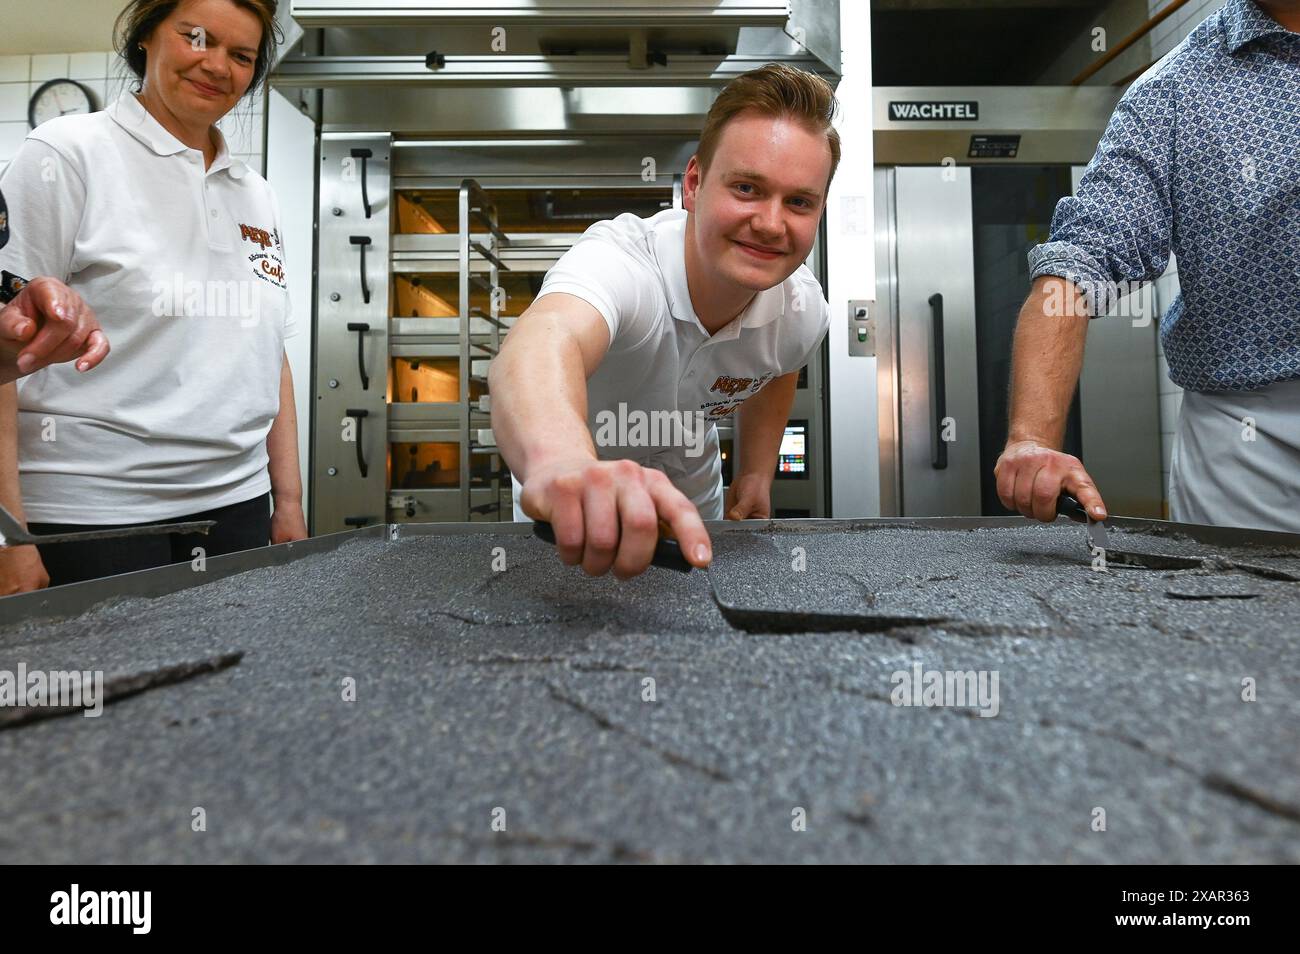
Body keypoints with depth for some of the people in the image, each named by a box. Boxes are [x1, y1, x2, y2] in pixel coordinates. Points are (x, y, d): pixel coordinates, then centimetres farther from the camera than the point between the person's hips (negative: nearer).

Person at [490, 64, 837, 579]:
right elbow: (546, 339, -62)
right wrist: (560, 460, -83)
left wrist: (757, 473, -2)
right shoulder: (619, 257, -38)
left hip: (692, 499, 4)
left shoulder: (804, 310, -19)